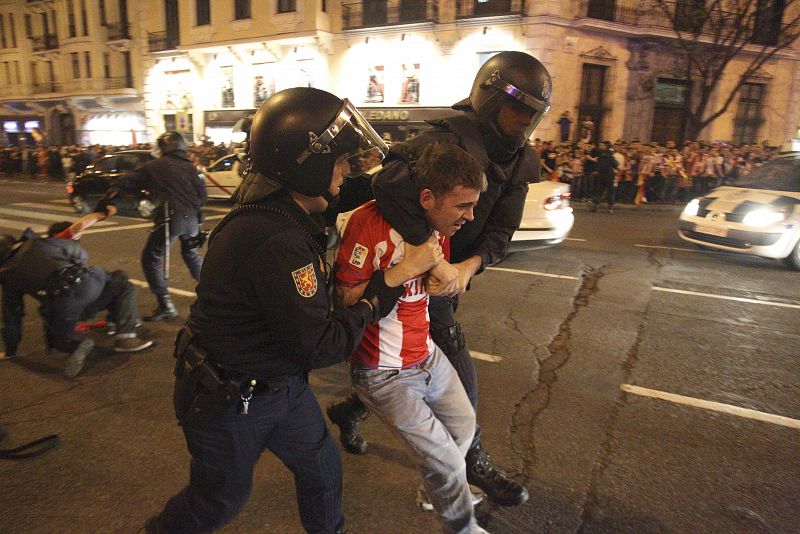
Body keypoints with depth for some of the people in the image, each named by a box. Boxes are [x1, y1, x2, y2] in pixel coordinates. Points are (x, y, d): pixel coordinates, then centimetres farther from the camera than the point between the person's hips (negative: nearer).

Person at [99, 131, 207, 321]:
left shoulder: (154, 166, 7)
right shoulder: (189, 166, 14)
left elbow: (126, 182, 3)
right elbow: (203, 194, 8)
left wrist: (104, 202, 2)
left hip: (171, 218, -5)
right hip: (192, 218, 5)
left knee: (151, 258, 5)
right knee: (190, 252, 29)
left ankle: (165, 305, -2)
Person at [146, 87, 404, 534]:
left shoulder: (283, 213, -3)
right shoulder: (278, 243, -35)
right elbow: (319, 346, -28)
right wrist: (375, 302, -15)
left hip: (281, 384, 8)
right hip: (229, 399, -8)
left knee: (322, 469, 20)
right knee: (221, 496, 19)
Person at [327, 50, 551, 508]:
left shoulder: (517, 162, 0)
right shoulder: (451, 140, -26)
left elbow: (501, 231, -5)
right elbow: (391, 185, -43)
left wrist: (469, 266, -26)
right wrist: (438, 262, -42)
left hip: (448, 273, 8)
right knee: (460, 374, 1)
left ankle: (350, 411, 46)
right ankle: (475, 461, 25)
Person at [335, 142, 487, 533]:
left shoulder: (440, 224, -2)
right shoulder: (369, 222, -25)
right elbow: (346, 300, -22)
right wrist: (403, 270, -30)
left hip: (427, 355, 8)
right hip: (384, 373, -7)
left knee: (464, 424, 22)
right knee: (443, 457, -2)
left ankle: (441, 488, 52)